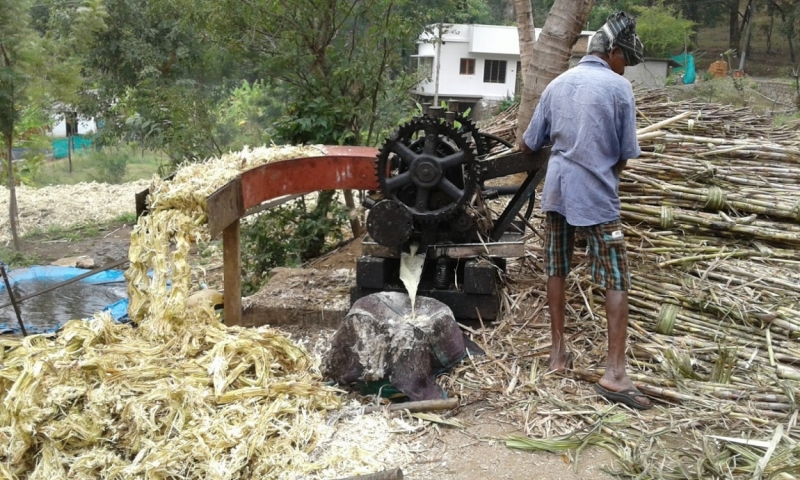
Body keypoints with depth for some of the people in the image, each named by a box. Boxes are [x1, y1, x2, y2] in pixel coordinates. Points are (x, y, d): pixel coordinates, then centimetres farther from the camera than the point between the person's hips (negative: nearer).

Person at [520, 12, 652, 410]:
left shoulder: (557, 84, 9)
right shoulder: (618, 87, -6)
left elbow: (527, 146, 13)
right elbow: (625, 155, -3)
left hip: (556, 192, 6)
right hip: (597, 196, -5)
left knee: (557, 272, 15)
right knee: (616, 281, -1)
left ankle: (558, 352, 22)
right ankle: (614, 373, -6)